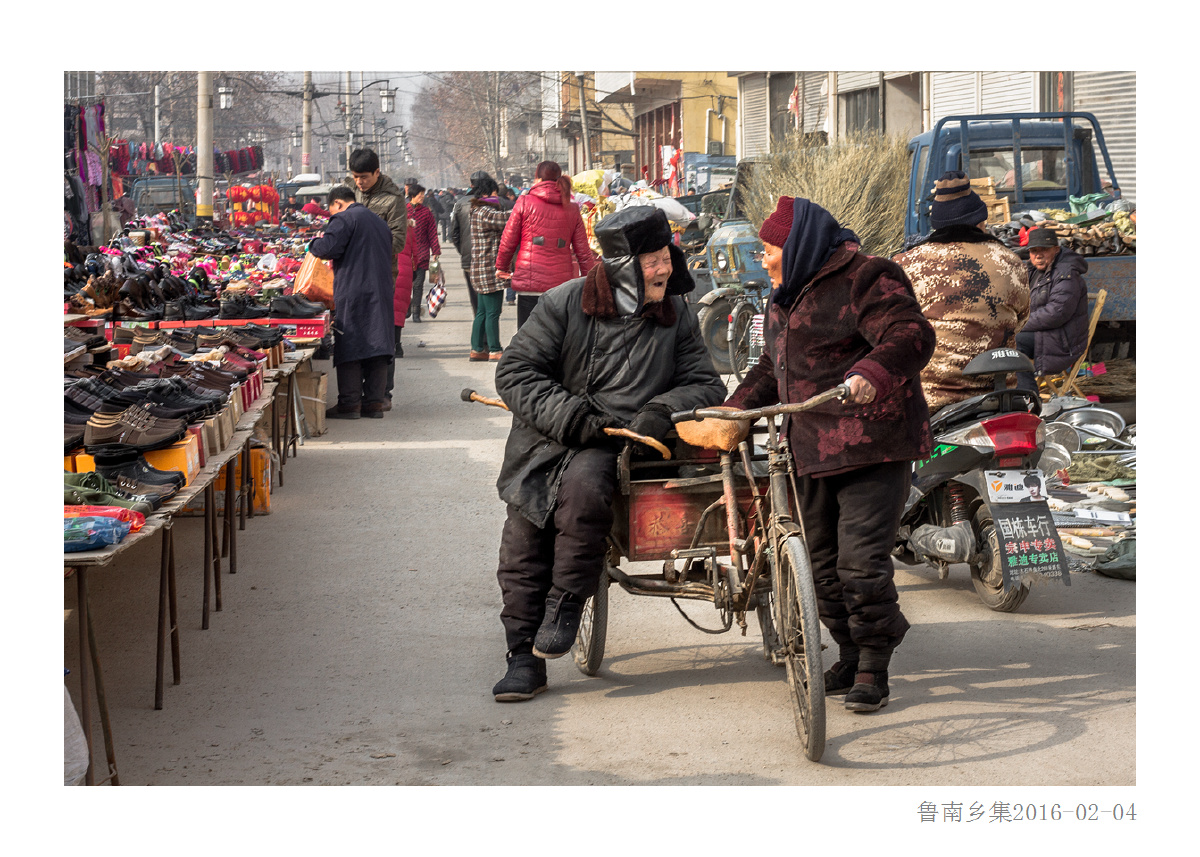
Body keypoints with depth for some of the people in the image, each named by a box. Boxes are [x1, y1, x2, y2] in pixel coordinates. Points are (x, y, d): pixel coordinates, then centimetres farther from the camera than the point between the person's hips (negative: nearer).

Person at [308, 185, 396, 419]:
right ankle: (374, 402, 7)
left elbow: (327, 248, -17)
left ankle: (349, 403, -4)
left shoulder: (344, 219, -5)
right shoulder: (379, 222, 20)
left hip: (353, 293, -7)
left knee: (349, 347, -3)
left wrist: (315, 243, 5)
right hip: (381, 292, 7)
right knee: (376, 345, 7)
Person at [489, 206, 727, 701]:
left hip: (616, 443, -1)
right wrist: (567, 414, -17)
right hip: (546, 444, 1)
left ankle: (565, 604, -16)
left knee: (583, 487, -33)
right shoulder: (565, 304, -2)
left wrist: (662, 409, -12)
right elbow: (516, 371, -4)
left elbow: (706, 384, 9)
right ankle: (524, 657, 6)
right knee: (523, 537, -7)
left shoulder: (676, 317, 6)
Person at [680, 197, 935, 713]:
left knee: (861, 560, -10)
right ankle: (849, 658, 26)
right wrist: (735, 412, 15)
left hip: (871, 445, -9)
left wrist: (870, 374, -40)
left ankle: (874, 669, 4)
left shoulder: (865, 280, -9)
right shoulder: (786, 299, 21)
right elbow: (772, 368, 29)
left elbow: (911, 336, -22)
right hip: (810, 451, 9)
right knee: (823, 562, 12)